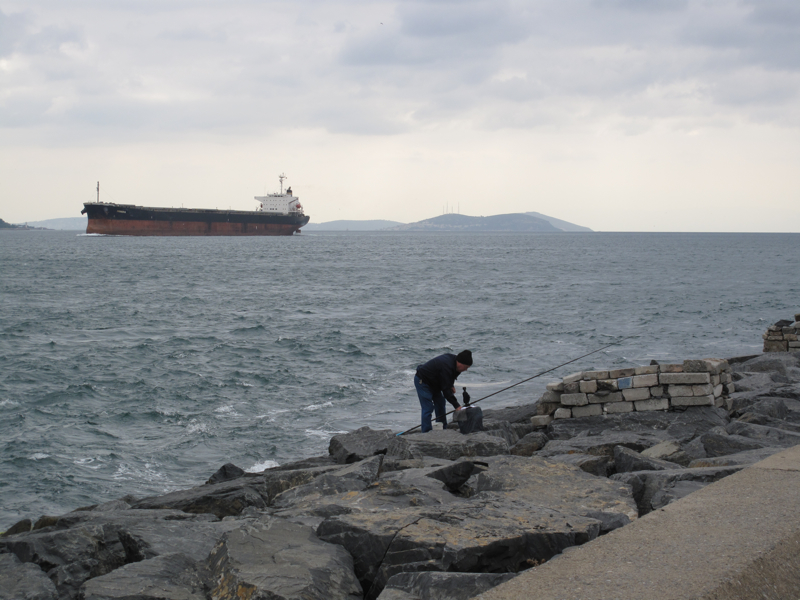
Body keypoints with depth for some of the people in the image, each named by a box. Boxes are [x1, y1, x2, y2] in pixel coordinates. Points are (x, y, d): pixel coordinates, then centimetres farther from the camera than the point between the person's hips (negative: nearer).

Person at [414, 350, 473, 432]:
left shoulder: (454, 359, -5)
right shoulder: (447, 367, -35)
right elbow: (446, 389, -33)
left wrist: (451, 386, 1)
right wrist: (456, 405, -31)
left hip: (433, 382, 10)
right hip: (422, 381, -10)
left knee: (440, 405, 11)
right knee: (428, 408, -15)